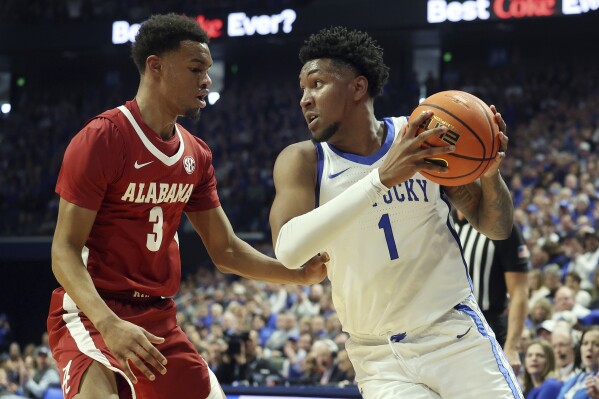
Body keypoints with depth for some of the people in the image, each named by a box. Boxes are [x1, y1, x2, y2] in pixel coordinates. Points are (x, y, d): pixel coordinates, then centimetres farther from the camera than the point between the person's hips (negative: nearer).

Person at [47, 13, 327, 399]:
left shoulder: (197, 154, 9)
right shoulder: (101, 139, -13)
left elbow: (225, 250, 15)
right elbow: (65, 250, -15)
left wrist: (302, 273, 1)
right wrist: (110, 325, -30)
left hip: (159, 318, 8)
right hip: (91, 312, -7)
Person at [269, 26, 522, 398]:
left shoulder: (424, 138, -2)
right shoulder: (303, 161, -5)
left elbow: (497, 228, 7)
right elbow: (289, 249, -25)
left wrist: (490, 174, -15)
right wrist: (382, 177, -33)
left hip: (457, 335, 1)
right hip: (380, 358, -1)